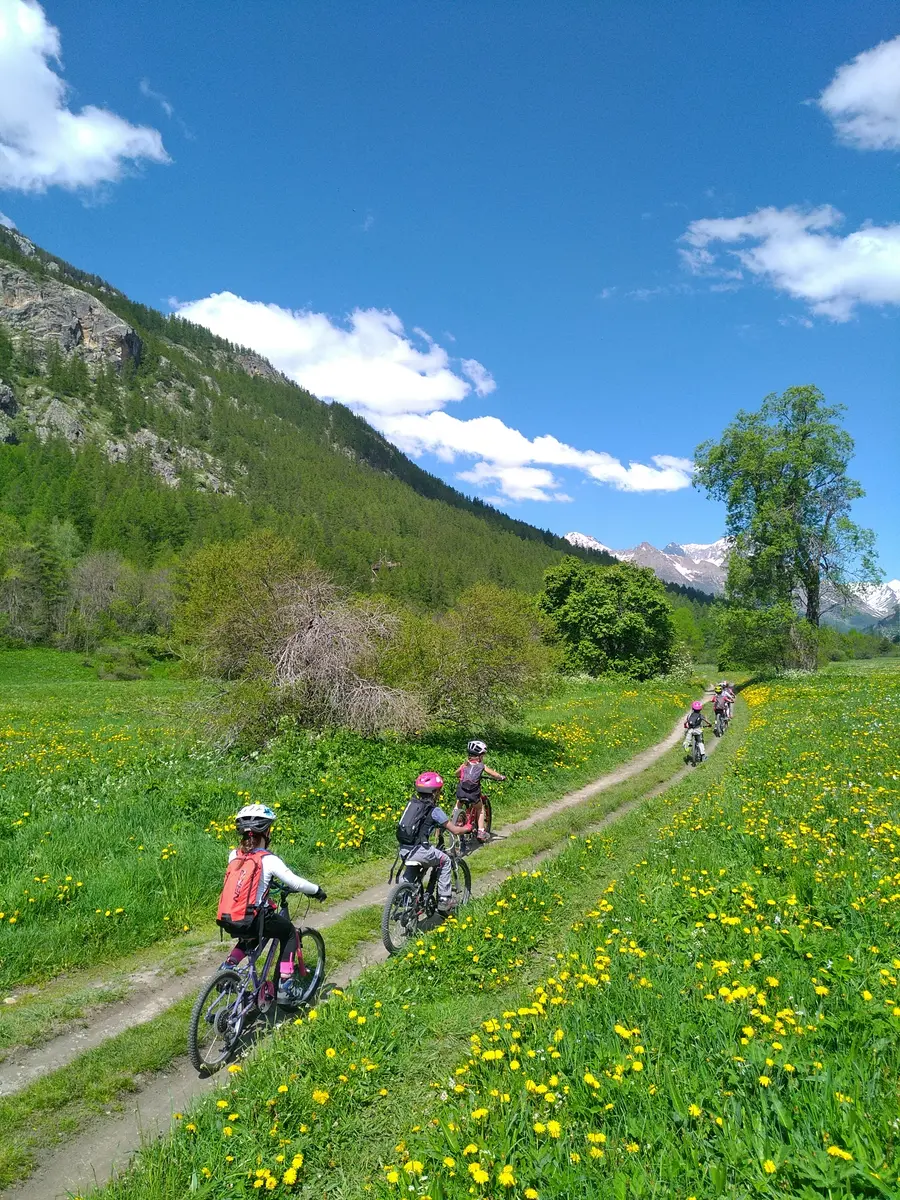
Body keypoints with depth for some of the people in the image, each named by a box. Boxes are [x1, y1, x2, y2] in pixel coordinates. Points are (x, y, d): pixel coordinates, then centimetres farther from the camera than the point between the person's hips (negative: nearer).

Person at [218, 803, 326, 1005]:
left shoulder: (234, 855, 7)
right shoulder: (268, 859, -10)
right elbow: (295, 883, -11)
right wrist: (317, 890, 6)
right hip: (253, 919, -6)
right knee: (289, 932, 20)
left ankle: (228, 966, 20)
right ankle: (285, 986, 16)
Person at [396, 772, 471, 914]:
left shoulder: (412, 803, 13)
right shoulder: (435, 810, -4)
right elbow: (455, 830, 0)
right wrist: (466, 828, 21)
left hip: (403, 850, 6)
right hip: (419, 851, -6)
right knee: (445, 860, 18)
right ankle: (444, 900, 18)